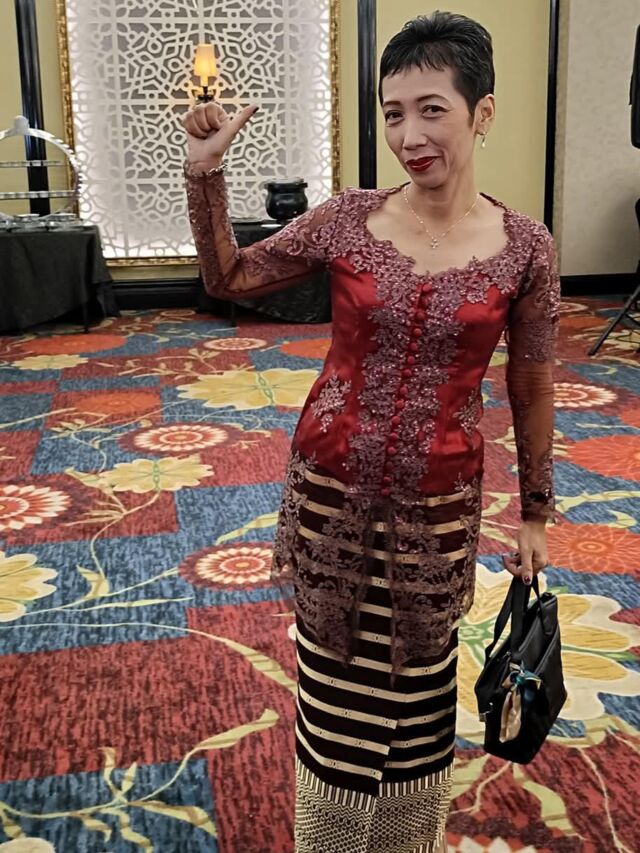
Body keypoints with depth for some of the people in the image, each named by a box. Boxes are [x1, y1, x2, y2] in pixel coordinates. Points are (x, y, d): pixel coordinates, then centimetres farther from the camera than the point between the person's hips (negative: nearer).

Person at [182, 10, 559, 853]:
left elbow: (531, 389, 0)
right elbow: (228, 279, 5)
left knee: (416, 683, 16)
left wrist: (535, 513, 6)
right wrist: (206, 173, -8)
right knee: (333, 676, 16)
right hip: (331, 480, 1)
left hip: (438, 499, -1)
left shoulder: (525, 249, -9)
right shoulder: (348, 219, -7)